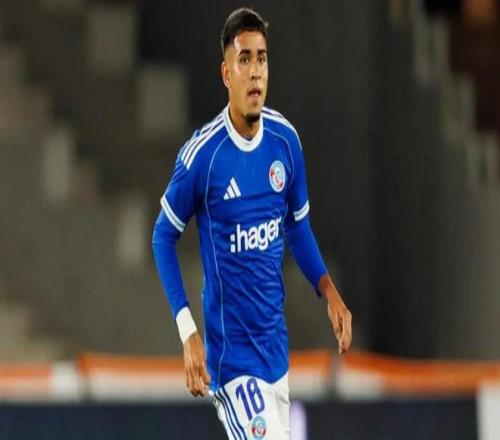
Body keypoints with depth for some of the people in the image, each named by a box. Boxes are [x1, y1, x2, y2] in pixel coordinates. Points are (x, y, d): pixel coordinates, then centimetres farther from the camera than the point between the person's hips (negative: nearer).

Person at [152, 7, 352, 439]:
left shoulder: (285, 139, 0)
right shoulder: (202, 153, -15)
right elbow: (164, 237, -3)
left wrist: (328, 290, 0)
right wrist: (188, 332, -11)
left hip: (277, 345, 6)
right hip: (231, 351, -6)